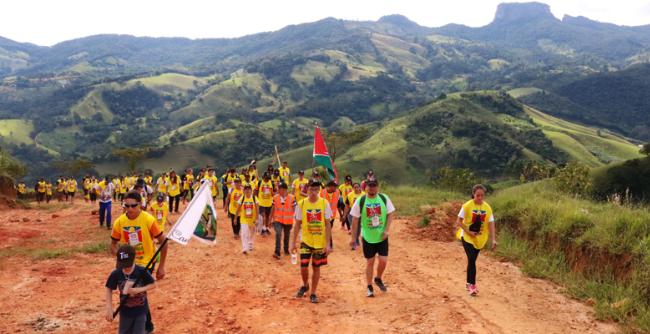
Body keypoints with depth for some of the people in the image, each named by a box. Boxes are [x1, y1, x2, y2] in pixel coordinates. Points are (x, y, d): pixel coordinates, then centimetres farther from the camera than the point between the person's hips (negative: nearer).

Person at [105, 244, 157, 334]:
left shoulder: (142, 271, -20)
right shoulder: (115, 274, -16)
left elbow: (154, 285, -9)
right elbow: (109, 289, -1)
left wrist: (138, 290, -22)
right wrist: (109, 308, -8)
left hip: (141, 310, -2)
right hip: (125, 311, 2)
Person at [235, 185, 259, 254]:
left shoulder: (255, 198, -7)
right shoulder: (241, 199, -4)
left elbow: (257, 210, -8)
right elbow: (238, 210, 4)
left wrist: (256, 219, -14)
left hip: (252, 219, 1)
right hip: (244, 219, -1)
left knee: (252, 233, 18)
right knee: (244, 233, -13)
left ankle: (250, 245, 41)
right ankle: (245, 249, -14)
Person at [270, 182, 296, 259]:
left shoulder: (292, 198, -8)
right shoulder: (275, 197, -1)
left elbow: (294, 209, -2)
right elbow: (273, 209, 10)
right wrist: (270, 218, 14)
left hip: (288, 221, 0)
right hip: (278, 220, 0)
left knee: (287, 235, 14)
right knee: (278, 234, -18)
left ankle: (286, 250, 35)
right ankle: (277, 252, -20)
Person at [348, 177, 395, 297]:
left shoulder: (384, 198, -3)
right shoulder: (360, 201, -7)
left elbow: (390, 214, 1)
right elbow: (355, 219, -2)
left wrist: (386, 230, -10)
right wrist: (353, 236, -2)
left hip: (382, 236, 1)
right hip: (368, 237, -1)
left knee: (383, 260, -2)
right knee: (370, 262, 4)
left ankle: (378, 279, 28)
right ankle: (369, 287, 19)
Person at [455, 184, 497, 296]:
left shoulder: (487, 207, -2)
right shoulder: (467, 206, -12)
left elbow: (491, 224, -2)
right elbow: (459, 221, -8)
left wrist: (493, 239, -11)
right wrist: (468, 232, -18)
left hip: (479, 238, 4)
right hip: (467, 237, -4)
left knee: (472, 260, 11)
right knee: (471, 259, -16)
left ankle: (468, 284, 25)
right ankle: (472, 285, -10)